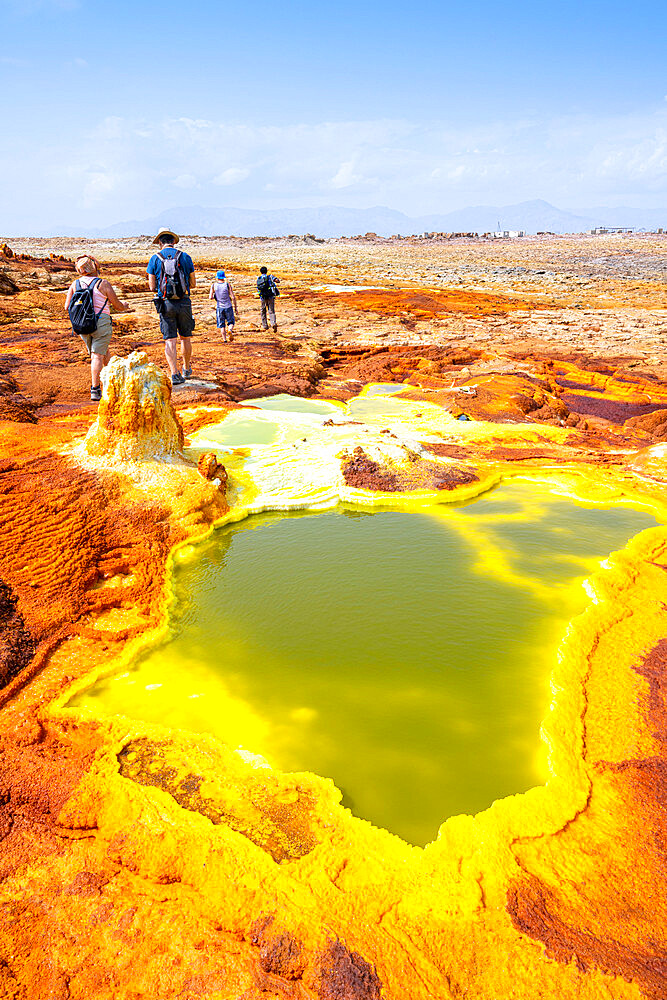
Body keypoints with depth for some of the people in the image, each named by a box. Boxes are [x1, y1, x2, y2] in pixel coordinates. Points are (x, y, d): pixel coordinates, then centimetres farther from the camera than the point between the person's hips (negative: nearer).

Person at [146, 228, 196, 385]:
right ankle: (187, 369, 30)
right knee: (185, 337, 16)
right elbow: (193, 283, 7)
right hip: (184, 302, 1)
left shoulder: (155, 259, 1)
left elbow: (152, 287, 1)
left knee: (170, 340, 1)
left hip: (165, 303, -1)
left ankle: (175, 374, -10)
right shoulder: (185, 257, 3)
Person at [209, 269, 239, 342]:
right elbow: (233, 297, -6)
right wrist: (235, 307, 2)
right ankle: (230, 330, -20)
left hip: (219, 308, 1)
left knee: (222, 325, 9)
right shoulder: (227, 284, -3)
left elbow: (210, 297, -7)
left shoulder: (214, 285, -2)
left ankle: (225, 339, 2)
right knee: (231, 322, 11)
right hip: (228, 307, -1)